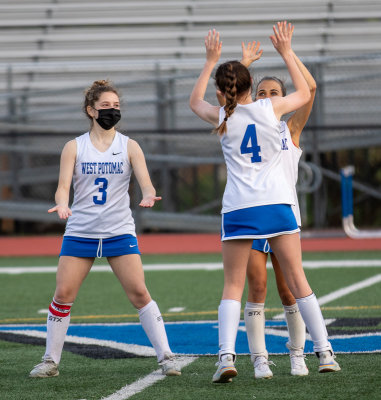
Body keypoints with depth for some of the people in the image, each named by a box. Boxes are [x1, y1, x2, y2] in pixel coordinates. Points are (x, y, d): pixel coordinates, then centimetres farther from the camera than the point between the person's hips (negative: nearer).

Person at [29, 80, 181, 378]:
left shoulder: (129, 146, 5)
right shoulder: (74, 147, 5)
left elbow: (146, 182, -3)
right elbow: (63, 186, -2)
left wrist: (148, 196, -26)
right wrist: (62, 204, -24)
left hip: (120, 232, 0)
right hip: (80, 231, 0)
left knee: (139, 293, -10)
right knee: (63, 294, -5)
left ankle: (166, 356, -3)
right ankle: (50, 361, 8)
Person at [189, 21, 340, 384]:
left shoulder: (222, 118, 1)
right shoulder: (271, 108, 0)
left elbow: (194, 101, 24)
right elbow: (304, 93, 21)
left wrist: (211, 61, 27)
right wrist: (286, 52, 24)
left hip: (238, 210, -1)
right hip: (277, 204, 1)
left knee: (232, 286, 3)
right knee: (297, 280, 7)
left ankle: (226, 355, -14)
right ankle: (325, 352, 6)